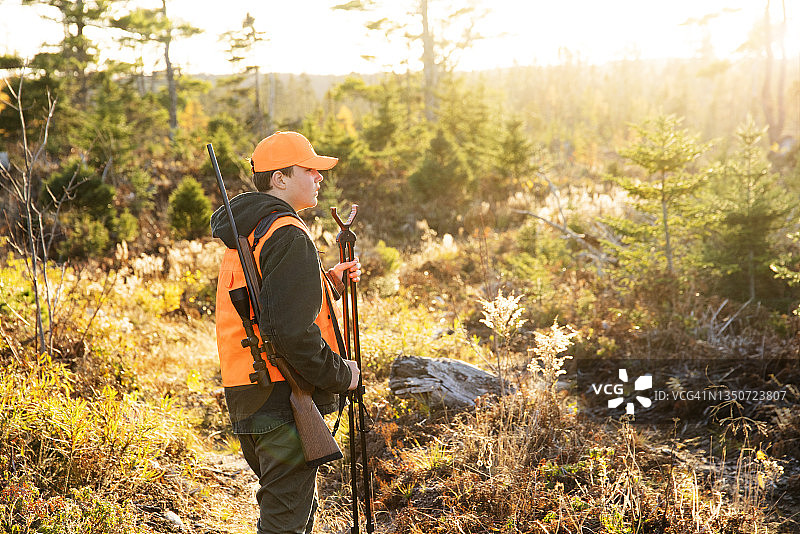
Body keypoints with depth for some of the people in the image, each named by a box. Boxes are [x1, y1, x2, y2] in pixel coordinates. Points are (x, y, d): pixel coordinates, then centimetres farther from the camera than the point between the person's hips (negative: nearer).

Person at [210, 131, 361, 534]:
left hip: (247, 392, 10)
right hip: (283, 398, -10)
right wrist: (340, 374, -13)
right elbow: (290, 330, -25)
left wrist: (327, 283, 14)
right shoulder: (288, 235, -16)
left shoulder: (244, 234, 16)